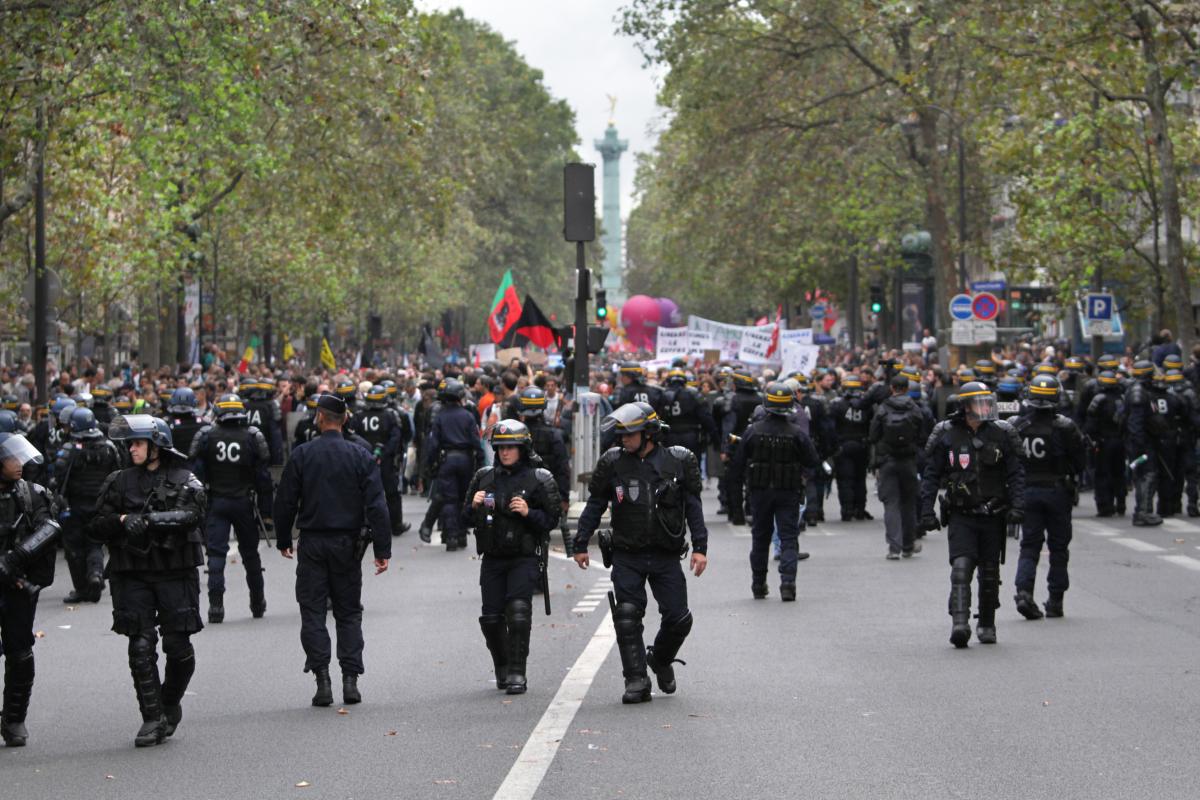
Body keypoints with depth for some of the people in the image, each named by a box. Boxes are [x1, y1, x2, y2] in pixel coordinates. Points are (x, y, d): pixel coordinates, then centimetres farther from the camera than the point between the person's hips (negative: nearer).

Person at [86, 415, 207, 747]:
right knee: (141, 647, -5)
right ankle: (153, 718, 1)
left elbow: (191, 515, -16)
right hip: (132, 576, 2)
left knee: (179, 648, -1)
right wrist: (122, 520, -15)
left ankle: (171, 703, 23)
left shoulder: (185, 482, 3)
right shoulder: (119, 482, 10)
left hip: (176, 574, -2)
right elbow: (95, 528, 6)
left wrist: (148, 519, -25)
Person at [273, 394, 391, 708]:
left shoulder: (302, 455, -5)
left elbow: (285, 502, -2)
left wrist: (283, 540, 12)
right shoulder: (360, 456, -3)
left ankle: (322, 680, -5)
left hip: (312, 543, -1)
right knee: (349, 612, 10)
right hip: (347, 543, 1)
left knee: (313, 612, 3)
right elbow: (376, 505, -7)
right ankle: (350, 679, 4)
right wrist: (382, 549, -4)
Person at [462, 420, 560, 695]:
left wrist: (528, 513, -18)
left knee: (518, 611, -17)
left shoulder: (539, 479, -1)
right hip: (492, 558, 4)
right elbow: (466, 518, 15)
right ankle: (502, 669, 22)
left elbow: (551, 520, -1)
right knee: (491, 617, 2)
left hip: (525, 557, -4)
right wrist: (474, 506, -7)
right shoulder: (483, 478, 9)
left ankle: (517, 673, -14)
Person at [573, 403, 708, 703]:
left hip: (666, 556, 0)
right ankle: (636, 680, -2)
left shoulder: (678, 461, -2)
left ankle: (661, 659, 28)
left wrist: (700, 548, -3)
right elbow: (594, 506, 7)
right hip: (627, 557, 0)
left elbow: (693, 506, 3)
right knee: (627, 619, -8)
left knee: (678, 619, 0)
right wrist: (580, 545, 8)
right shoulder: (613, 462, -1)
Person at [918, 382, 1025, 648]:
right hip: (961, 515, -2)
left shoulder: (1001, 434, 1)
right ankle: (960, 624, -26)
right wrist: (927, 511, -3)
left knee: (990, 574, 9)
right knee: (961, 567, -18)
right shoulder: (946, 435, -2)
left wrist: (1017, 505, -9)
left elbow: (1016, 474, 3)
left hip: (993, 516, 2)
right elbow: (930, 476, 3)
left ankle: (987, 625, 24)